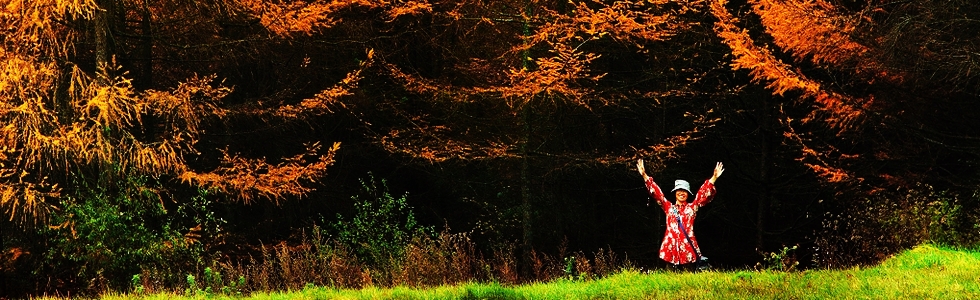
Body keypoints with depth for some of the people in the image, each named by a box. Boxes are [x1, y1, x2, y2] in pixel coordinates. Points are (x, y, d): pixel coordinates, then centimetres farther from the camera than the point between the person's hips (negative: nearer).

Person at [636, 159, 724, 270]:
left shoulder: (692, 207, 10)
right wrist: (644, 175, 5)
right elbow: (657, 193, 11)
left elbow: (703, 194, 2)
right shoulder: (668, 207, 14)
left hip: (688, 247, -1)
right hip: (671, 248, 1)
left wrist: (714, 177, -9)